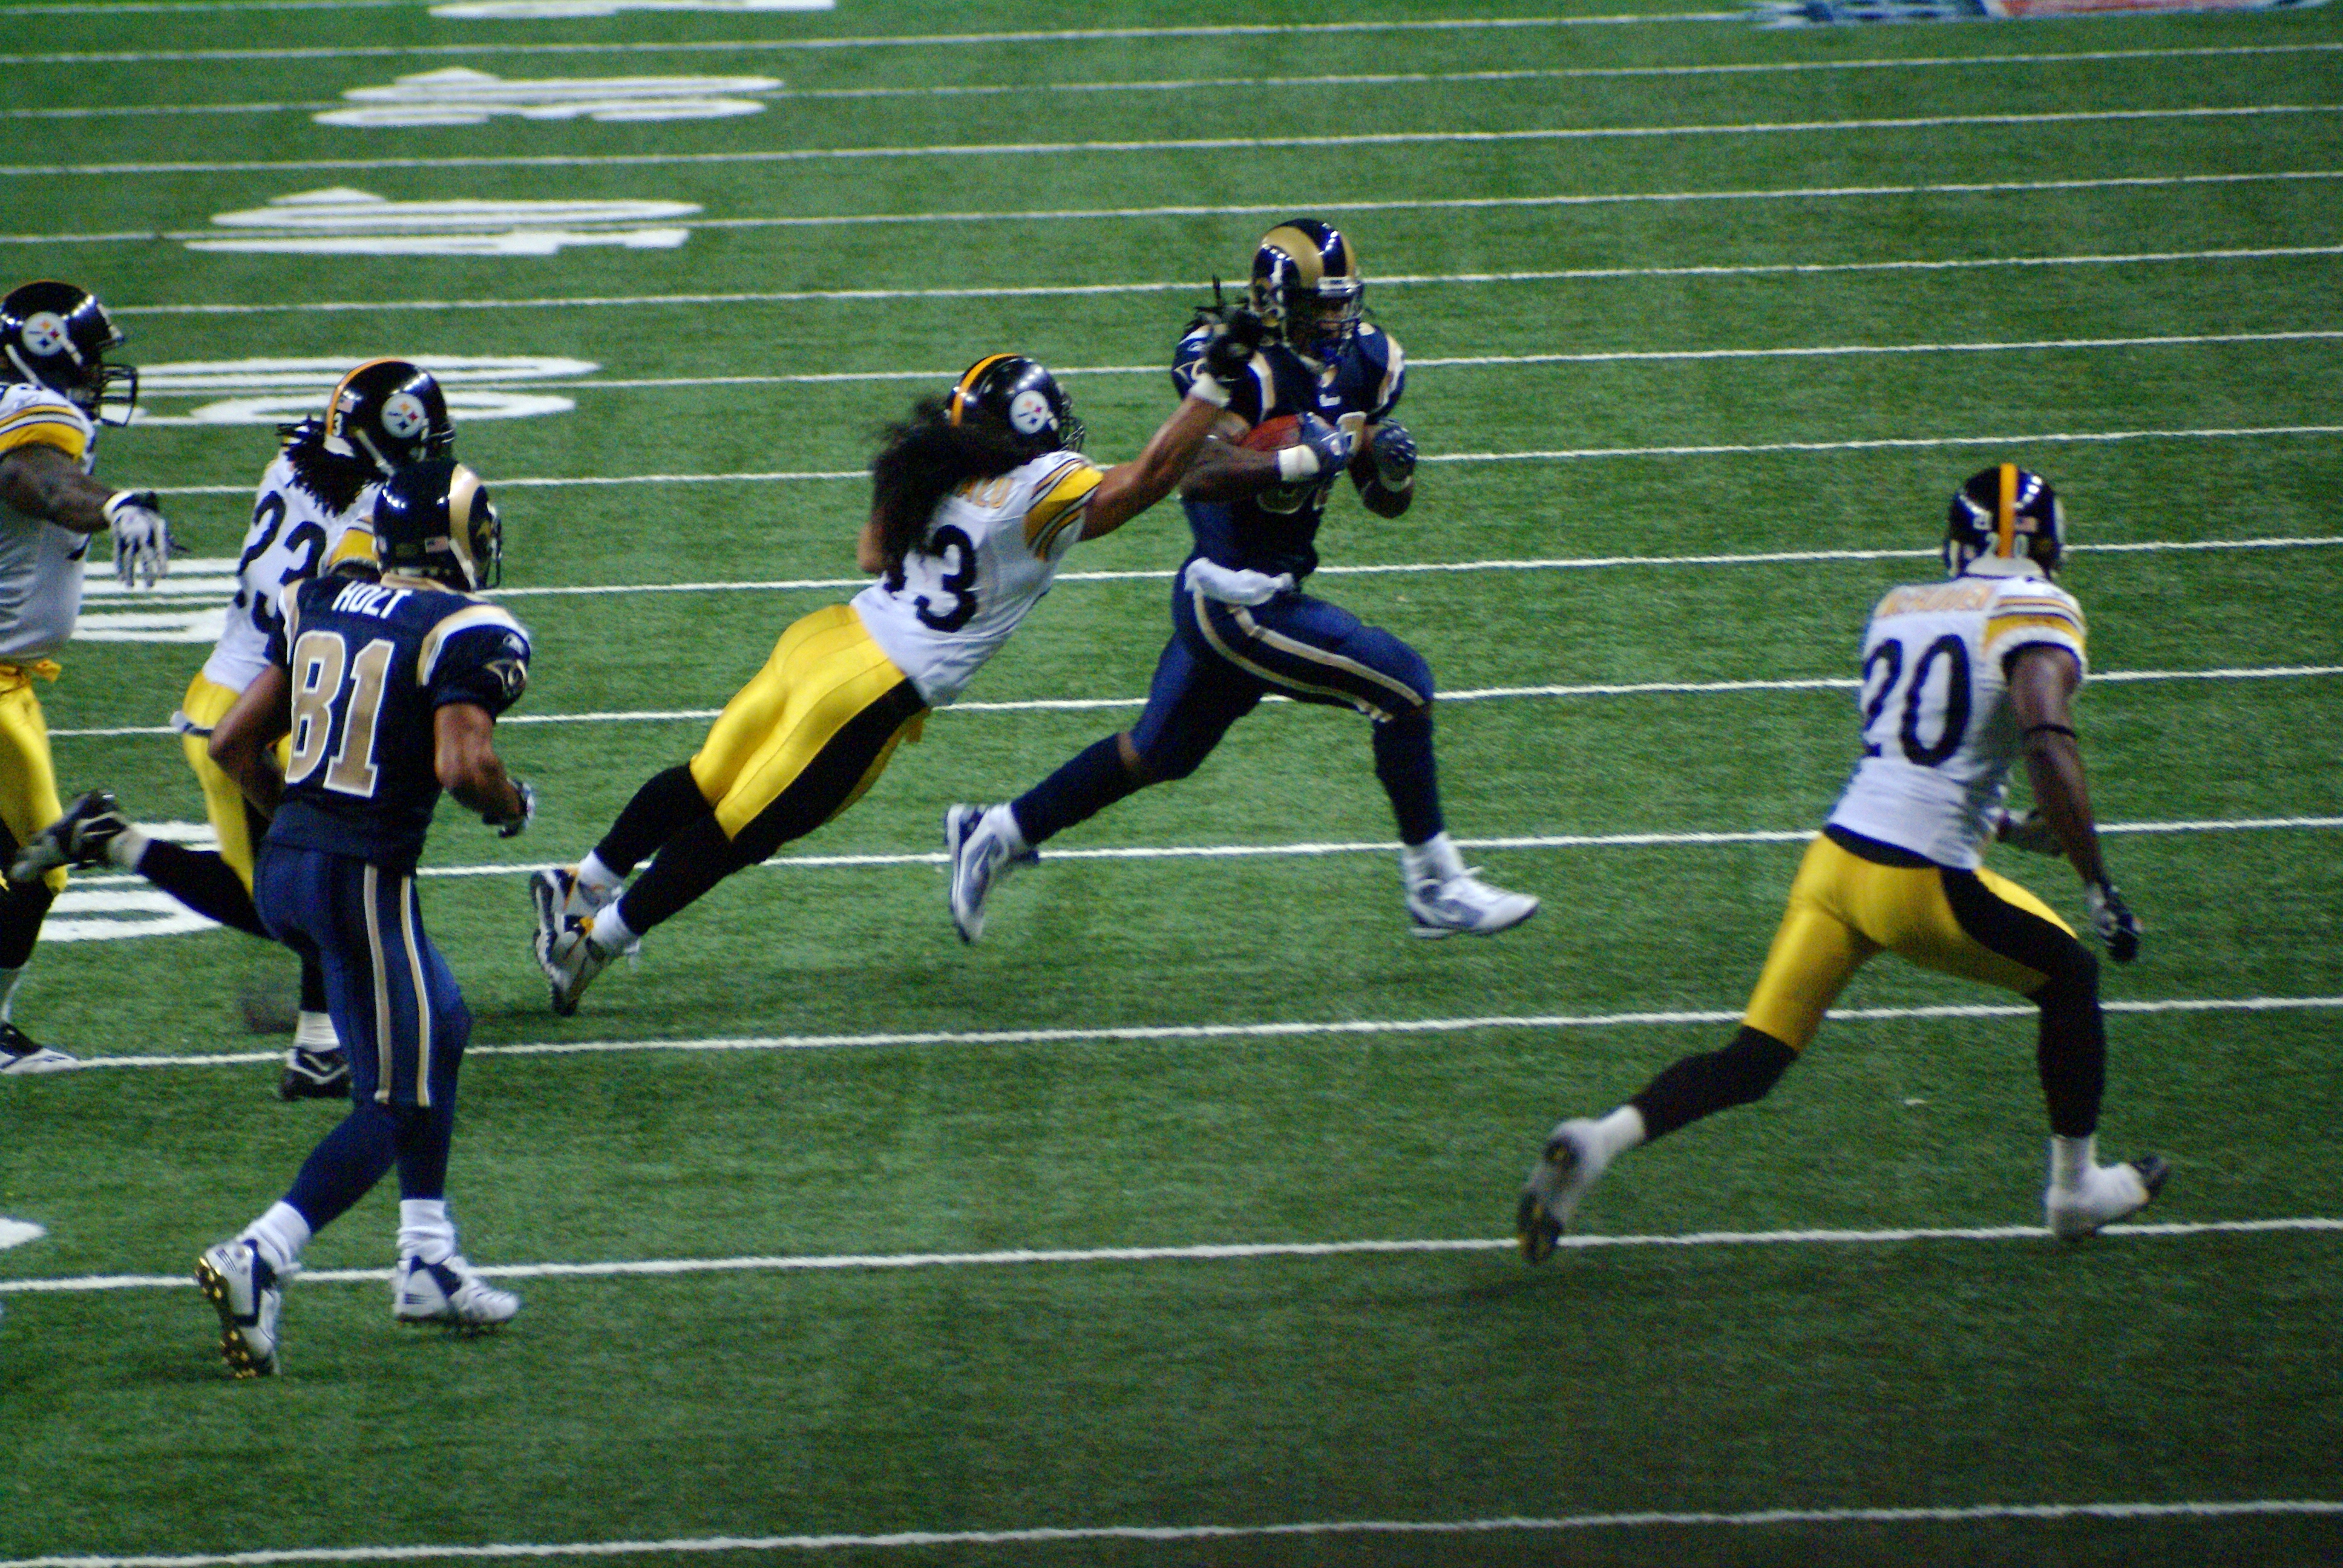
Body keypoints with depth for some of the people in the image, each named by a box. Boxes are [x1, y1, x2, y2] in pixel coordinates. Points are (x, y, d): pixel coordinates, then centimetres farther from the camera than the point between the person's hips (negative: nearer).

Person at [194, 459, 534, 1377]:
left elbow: (234, 742, 11)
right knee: (395, 1102, 0)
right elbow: (462, 764, -23)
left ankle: (429, 1259, 27)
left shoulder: (322, 605, 9)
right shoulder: (468, 636, -10)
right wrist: (512, 806, -2)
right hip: (365, 878, -8)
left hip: (282, 864, 8)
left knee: (440, 1029, 25)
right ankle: (259, 1259, -18)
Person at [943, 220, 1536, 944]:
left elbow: (1386, 504, 15)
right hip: (1239, 602, -9)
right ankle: (1434, 888, -2)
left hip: (1269, 593, 9)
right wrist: (1305, 459, -34)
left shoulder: (1364, 364, 7)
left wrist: (1392, 468, -8)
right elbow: (1198, 474, -32)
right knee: (1403, 686, -12)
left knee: (1158, 754, 21)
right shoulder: (1247, 367, -19)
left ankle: (996, 835, 34)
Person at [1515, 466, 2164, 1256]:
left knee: (1752, 1062, 8)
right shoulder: (2034, 611, -5)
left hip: (1836, 856, 6)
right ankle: (2075, 1187, 28)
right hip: (1921, 884, -6)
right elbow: (2048, 746, -20)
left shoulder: (1898, 608, 16)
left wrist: (2007, 827, 37)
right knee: (2070, 977, 20)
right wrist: (2099, 887, -16)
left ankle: (1605, 1136, -14)